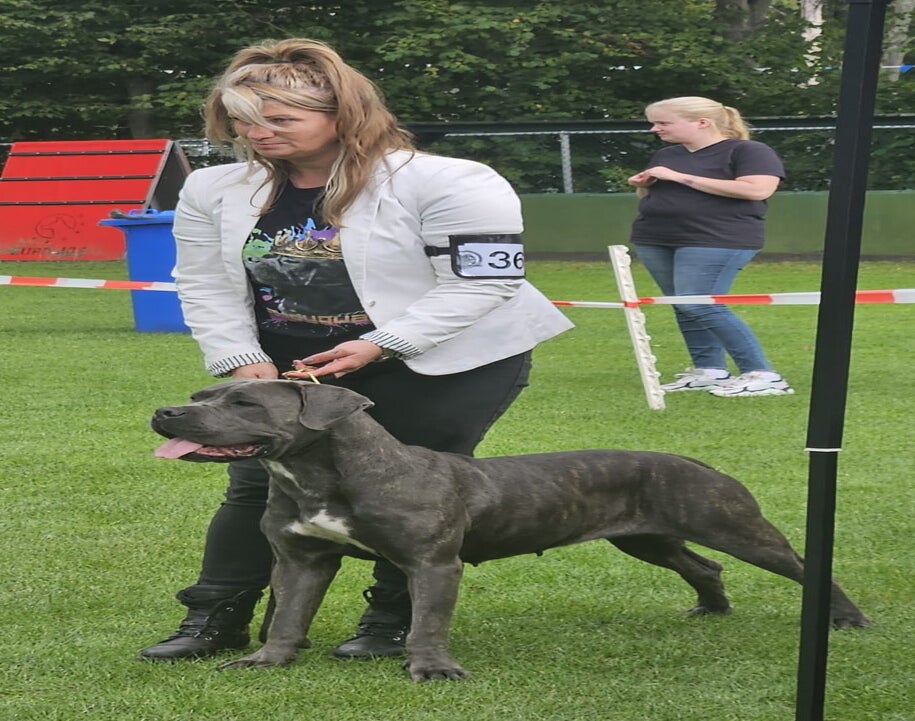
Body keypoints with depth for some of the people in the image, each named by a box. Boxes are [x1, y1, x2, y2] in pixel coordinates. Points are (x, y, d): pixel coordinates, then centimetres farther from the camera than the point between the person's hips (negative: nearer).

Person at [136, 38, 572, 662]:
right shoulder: (214, 192, -4)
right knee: (258, 483, 3)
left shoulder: (446, 184, -20)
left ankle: (396, 623, 13)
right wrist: (245, 362, -9)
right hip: (287, 368, 5)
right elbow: (207, 287, 3)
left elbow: (482, 282, -21)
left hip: (442, 363, -4)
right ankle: (215, 618, 11)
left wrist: (377, 346, -25)